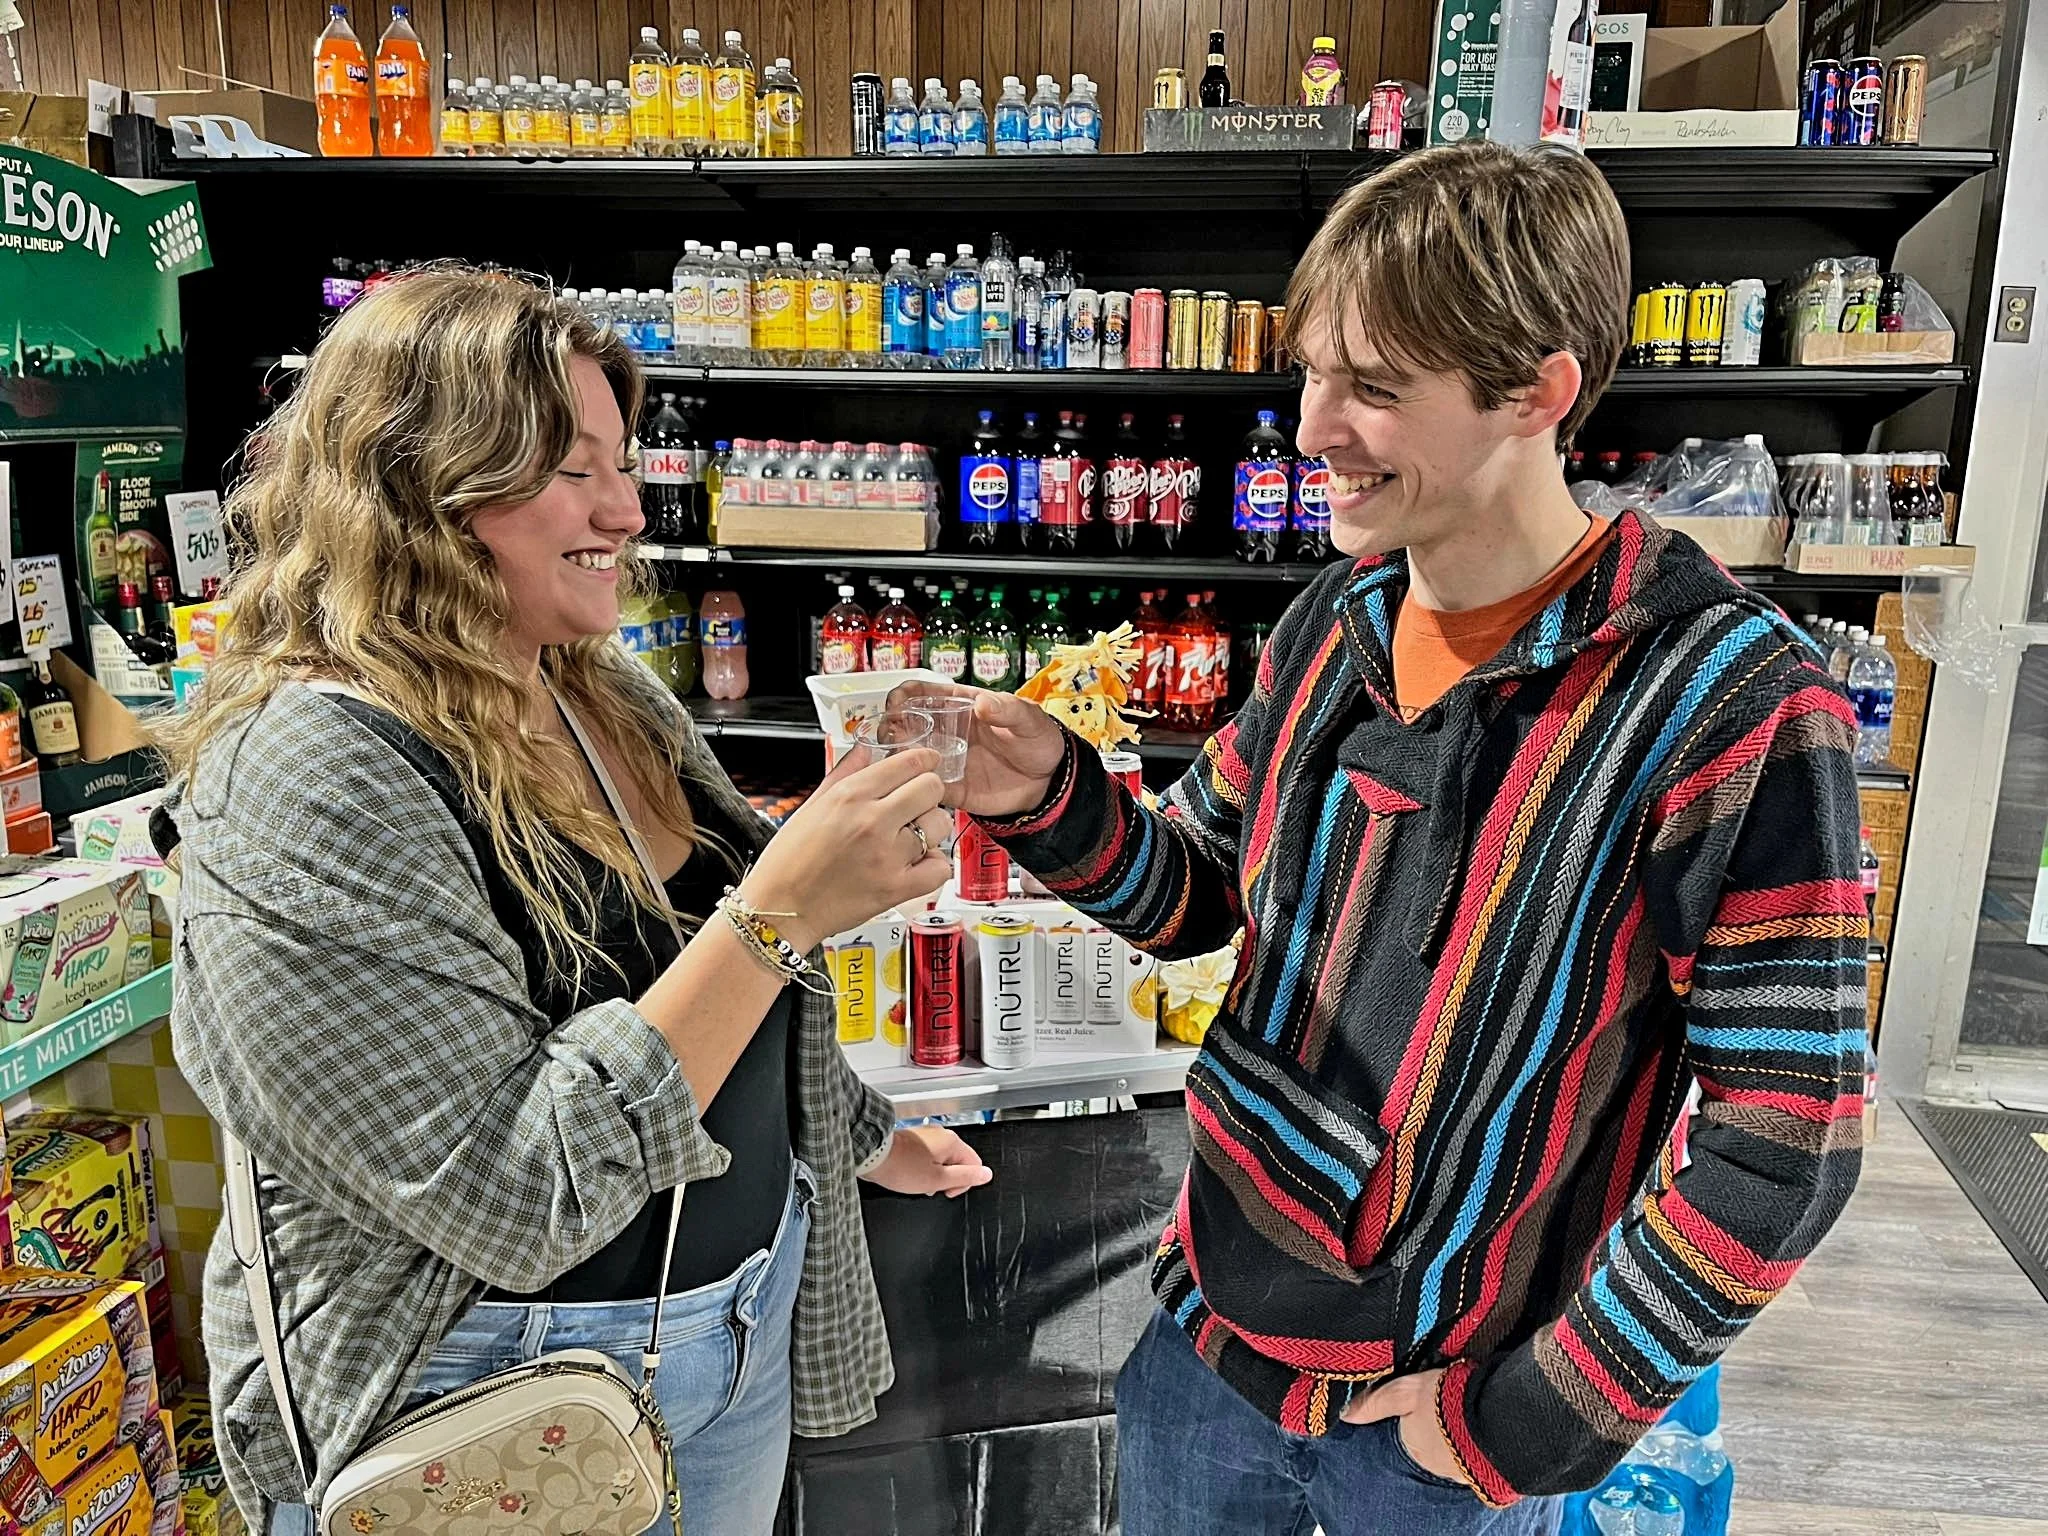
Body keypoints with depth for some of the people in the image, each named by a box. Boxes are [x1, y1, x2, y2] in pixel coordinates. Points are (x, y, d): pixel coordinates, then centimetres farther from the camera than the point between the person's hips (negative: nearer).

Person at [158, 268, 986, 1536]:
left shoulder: (612, 695, -1)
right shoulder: (306, 777, -25)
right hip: (488, 1397, -6)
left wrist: (860, 1132, 21)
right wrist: (779, 909, -34)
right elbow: (515, 1203, -29)